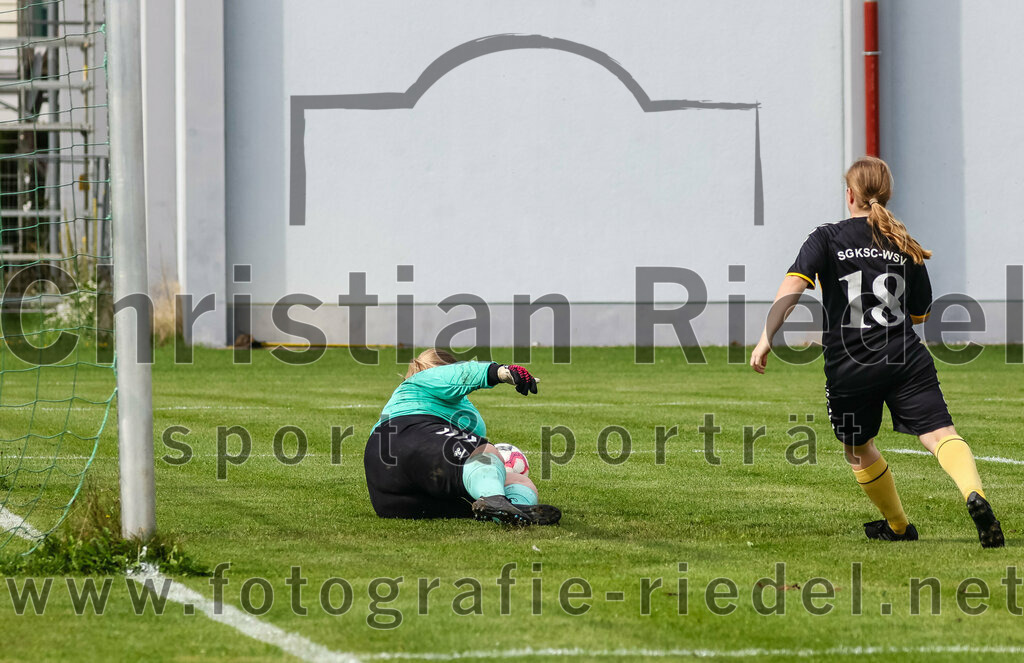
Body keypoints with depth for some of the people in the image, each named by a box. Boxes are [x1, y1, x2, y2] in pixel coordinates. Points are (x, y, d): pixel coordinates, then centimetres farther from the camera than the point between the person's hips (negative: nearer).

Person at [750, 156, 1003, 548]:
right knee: (939, 433, -10)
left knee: (858, 450, 22)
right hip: (906, 359, 1)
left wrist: (766, 339, -14)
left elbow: (793, 285, -12)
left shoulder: (827, 239, 3)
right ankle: (974, 494, -38)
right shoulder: (905, 247, 13)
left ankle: (897, 526, 35)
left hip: (849, 368, -1)